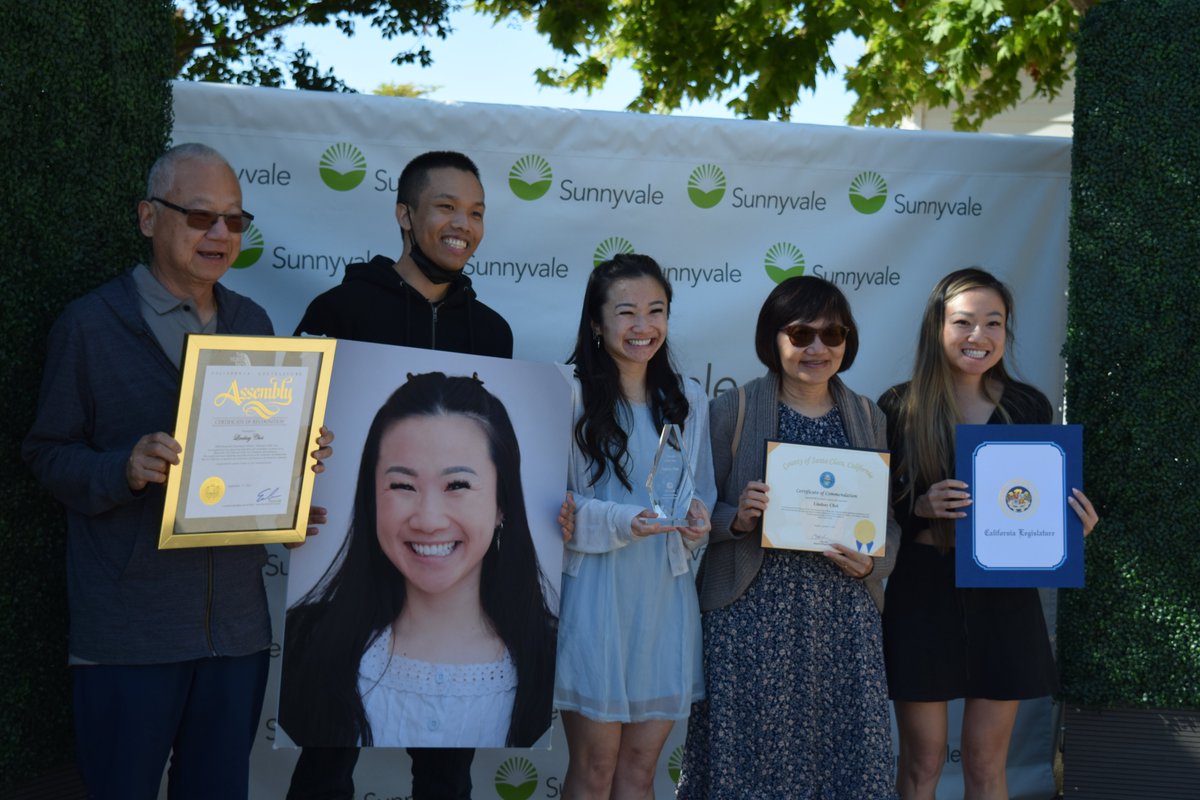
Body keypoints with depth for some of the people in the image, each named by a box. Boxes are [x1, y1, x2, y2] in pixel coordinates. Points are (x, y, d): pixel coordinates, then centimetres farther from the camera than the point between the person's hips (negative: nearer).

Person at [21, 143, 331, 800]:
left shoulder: (253, 323, 11)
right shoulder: (90, 325, -3)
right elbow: (48, 455, -4)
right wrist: (124, 469, -22)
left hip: (237, 622, 5)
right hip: (128, 631, -4)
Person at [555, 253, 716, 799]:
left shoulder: (687, 401, 9)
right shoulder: (571, 396, -7)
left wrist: (696, 520, -7)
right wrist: (621, 522, -21)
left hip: (666, 600, 4)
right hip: (595, 597, -4)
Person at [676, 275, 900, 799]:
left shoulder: (868, 418, 11)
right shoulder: (732, 411, 1)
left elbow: (890, 516, 15)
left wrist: (874, 560, -4)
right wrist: (736, 519, -16)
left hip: (844, 618, 3)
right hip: (752, 614, -3)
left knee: (847, 754, 3)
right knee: (749, 754, 0)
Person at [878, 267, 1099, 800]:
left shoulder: (1029, 407, 2)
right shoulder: (899, 408, -6)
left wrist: (1076, 522, -11)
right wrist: (922, 506, -22)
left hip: (1004, 596, 2)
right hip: (923, 596, -2)